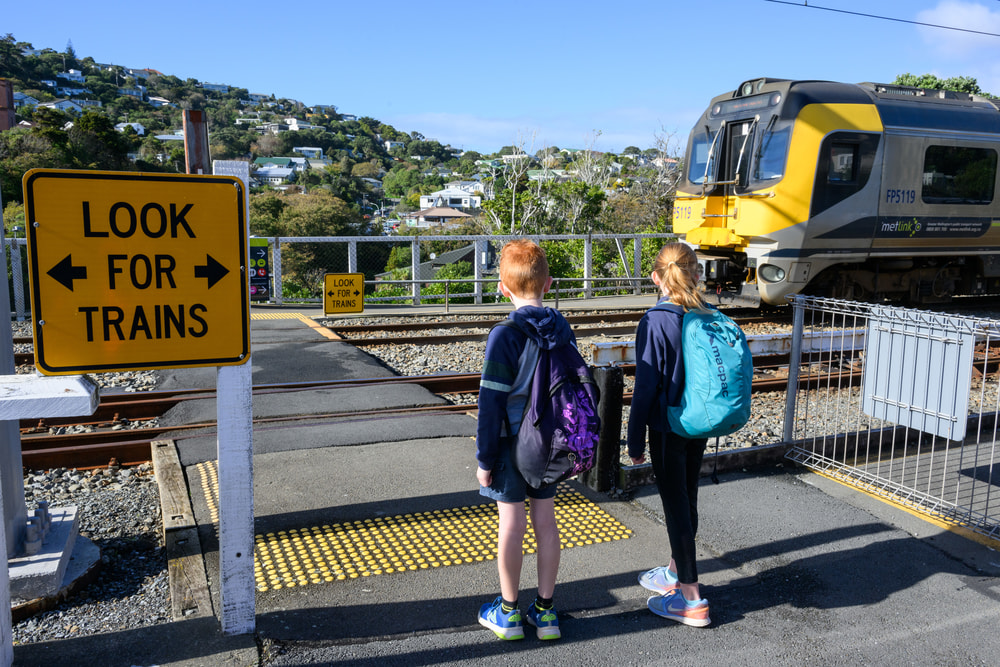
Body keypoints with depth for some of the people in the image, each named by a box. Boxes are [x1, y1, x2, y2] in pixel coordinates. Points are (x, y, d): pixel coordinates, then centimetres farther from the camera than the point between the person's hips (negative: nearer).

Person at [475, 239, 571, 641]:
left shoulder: (504, 336, -18)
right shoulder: (563, 330, -1)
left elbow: (491, 403, -17)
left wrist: (484, 458, -8)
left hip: (513, 443, -5)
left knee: (511, 526, 6)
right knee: (545, 522, 12)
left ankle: (508, 612, 21)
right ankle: (545, 611, 23)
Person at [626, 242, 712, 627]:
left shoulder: (656, 322, -18)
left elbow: (646, 386, -16)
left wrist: (635, 439, -8)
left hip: (668, 428, -6)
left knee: (676, 506, 2)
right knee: (686, 498, 19)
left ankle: (691, 598, 9)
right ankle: (676, 572, 38)